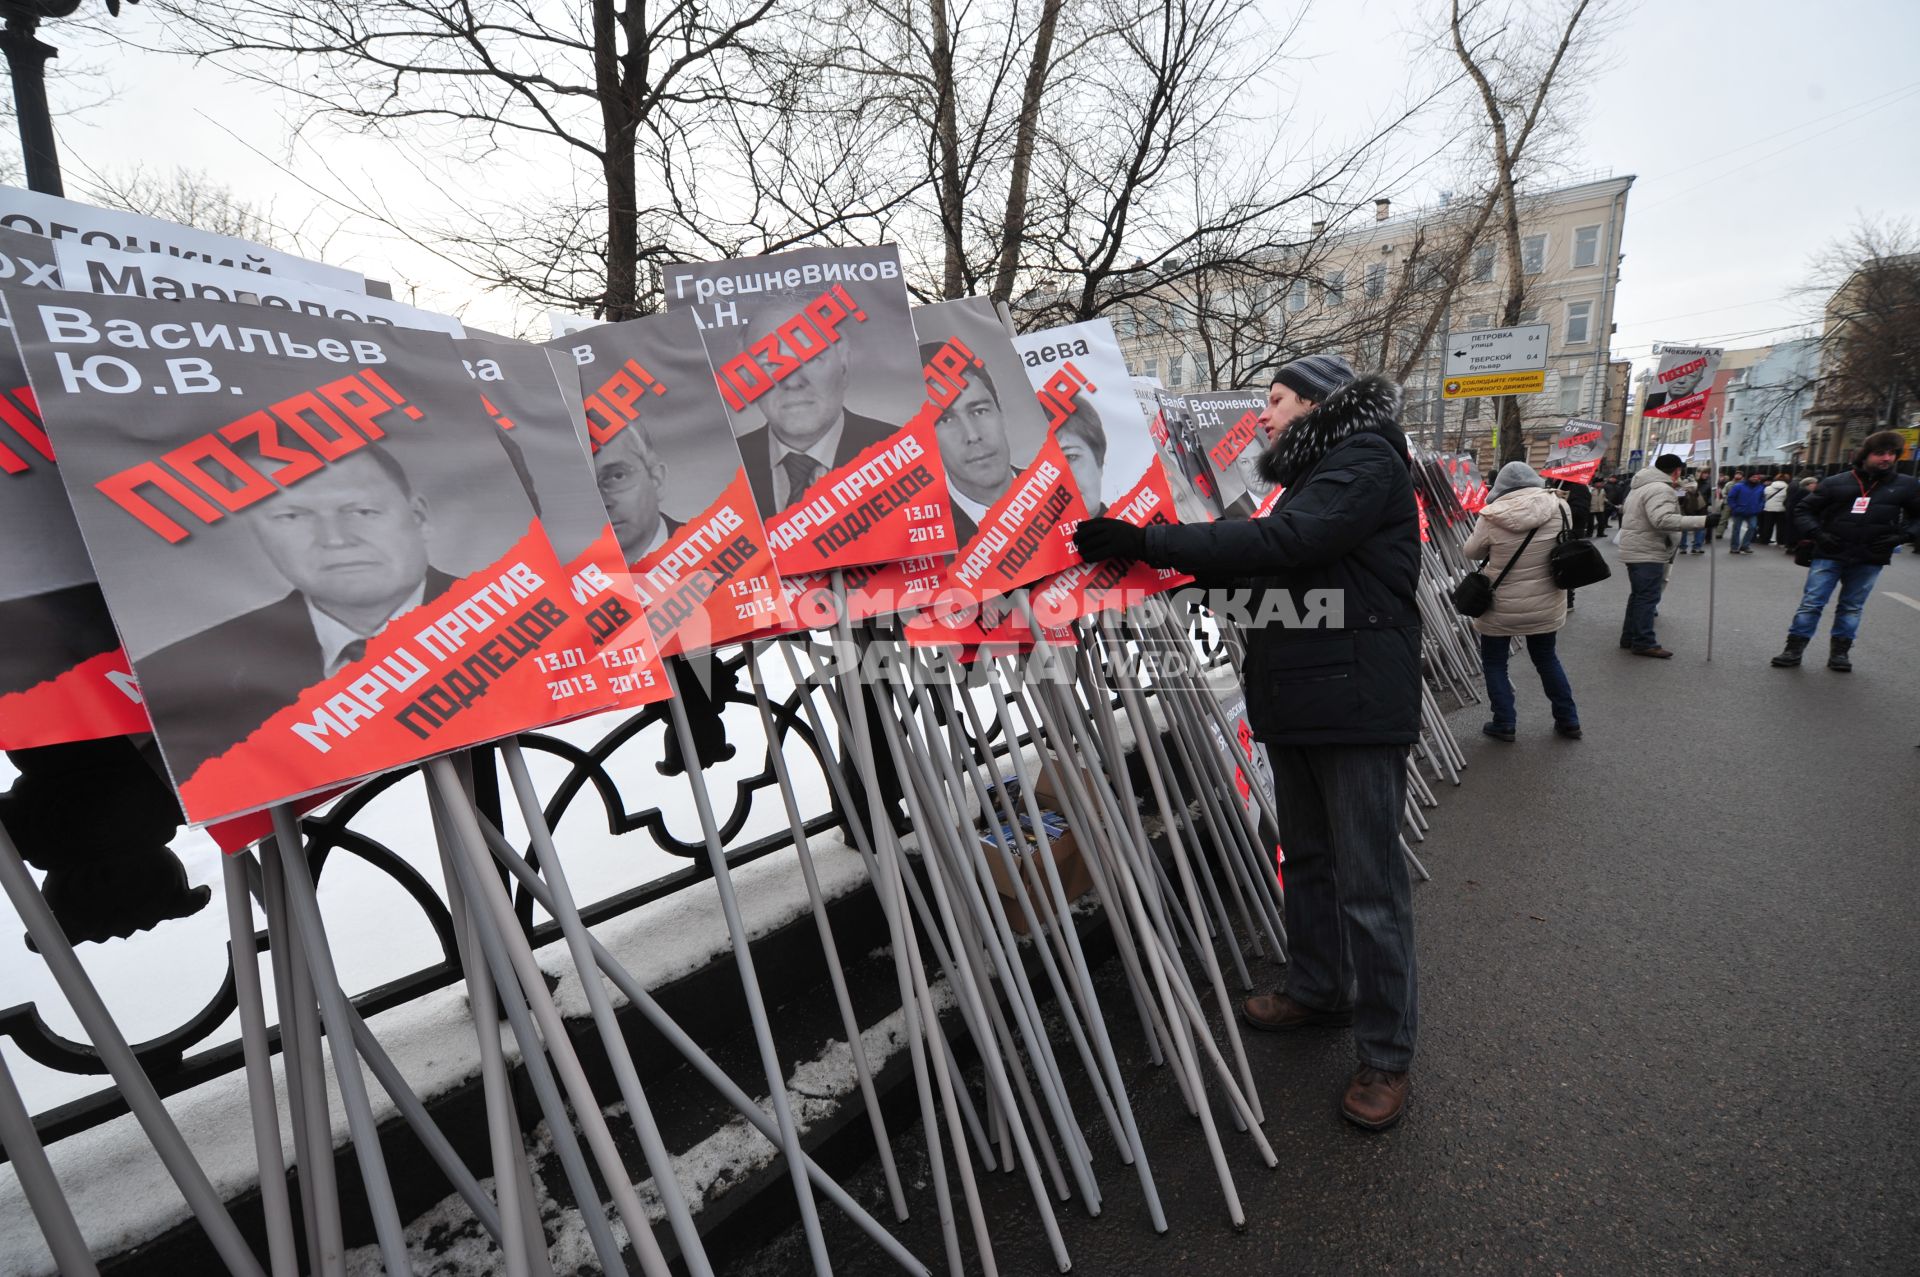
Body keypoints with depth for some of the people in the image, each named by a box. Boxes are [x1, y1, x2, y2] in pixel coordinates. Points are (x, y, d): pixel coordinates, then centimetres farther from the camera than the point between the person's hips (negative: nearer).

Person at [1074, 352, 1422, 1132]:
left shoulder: (1366, 463, -11)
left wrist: (1148, 541, -26)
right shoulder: (1310, 475, 19)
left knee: (1368, 884, 0)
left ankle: (1387, 1054, 16)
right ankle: (1317, 990, 38)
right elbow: (1272, 565, 15)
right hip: (1296, 706, 10)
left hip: (1357, 707, -9)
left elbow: (1281, 543, -26)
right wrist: (1148, 551, 3)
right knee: (1307, 859, 20)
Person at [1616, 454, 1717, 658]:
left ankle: (1630, 637, 21)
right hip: (1647, 552, -10)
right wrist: (1702, 521, -33)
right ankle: (1643, 643, -4)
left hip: (1636, 550, 10)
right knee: (1648, 597, -7)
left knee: (1638, 595, 16)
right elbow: (1663, 519, -32)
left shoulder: (1642, 486, 15)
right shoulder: (1661, 489, -18)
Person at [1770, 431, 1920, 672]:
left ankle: (1840, 652, 20)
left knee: (1852, 607, 11)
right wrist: (1815, 533, -7)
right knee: (1811, 603, -3)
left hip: (1869, 560, 2)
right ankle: (1794, 650, 3)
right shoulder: (1836, 483, 1)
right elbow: (1804, 509, 6)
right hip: (1829, 555, -2)